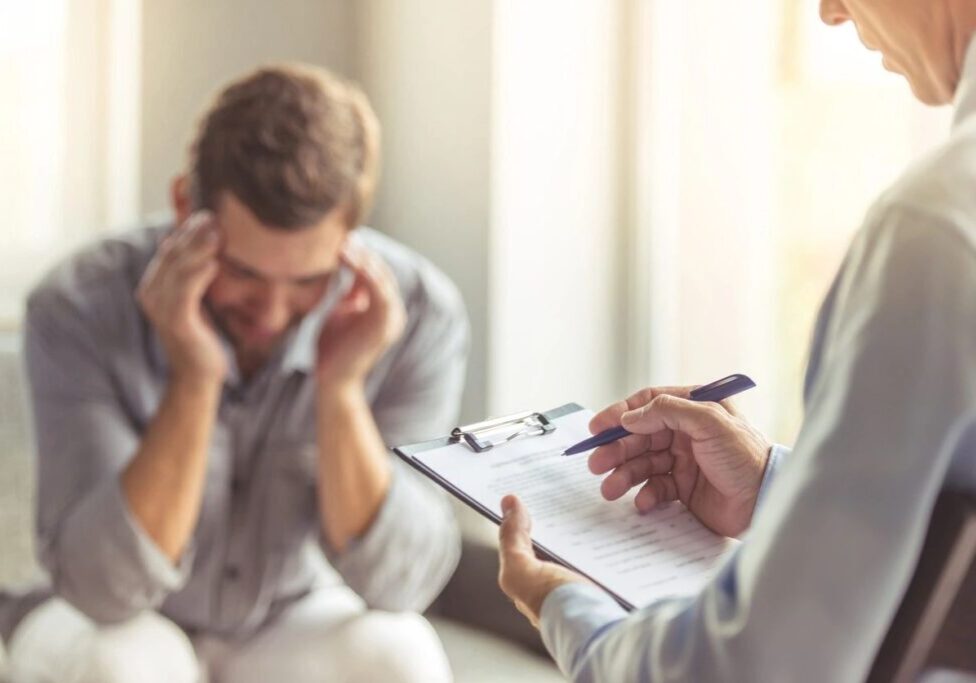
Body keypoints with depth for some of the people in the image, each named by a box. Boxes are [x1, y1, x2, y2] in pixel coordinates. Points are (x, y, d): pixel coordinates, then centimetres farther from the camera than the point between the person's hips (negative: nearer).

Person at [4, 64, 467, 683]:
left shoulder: (415, 313, -22)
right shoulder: (77, 307, -25)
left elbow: (398, 585, -23)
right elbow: (104, 586, -28)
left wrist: (340, 389, -37)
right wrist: (192, 380, -39)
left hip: (302, 633, 1)